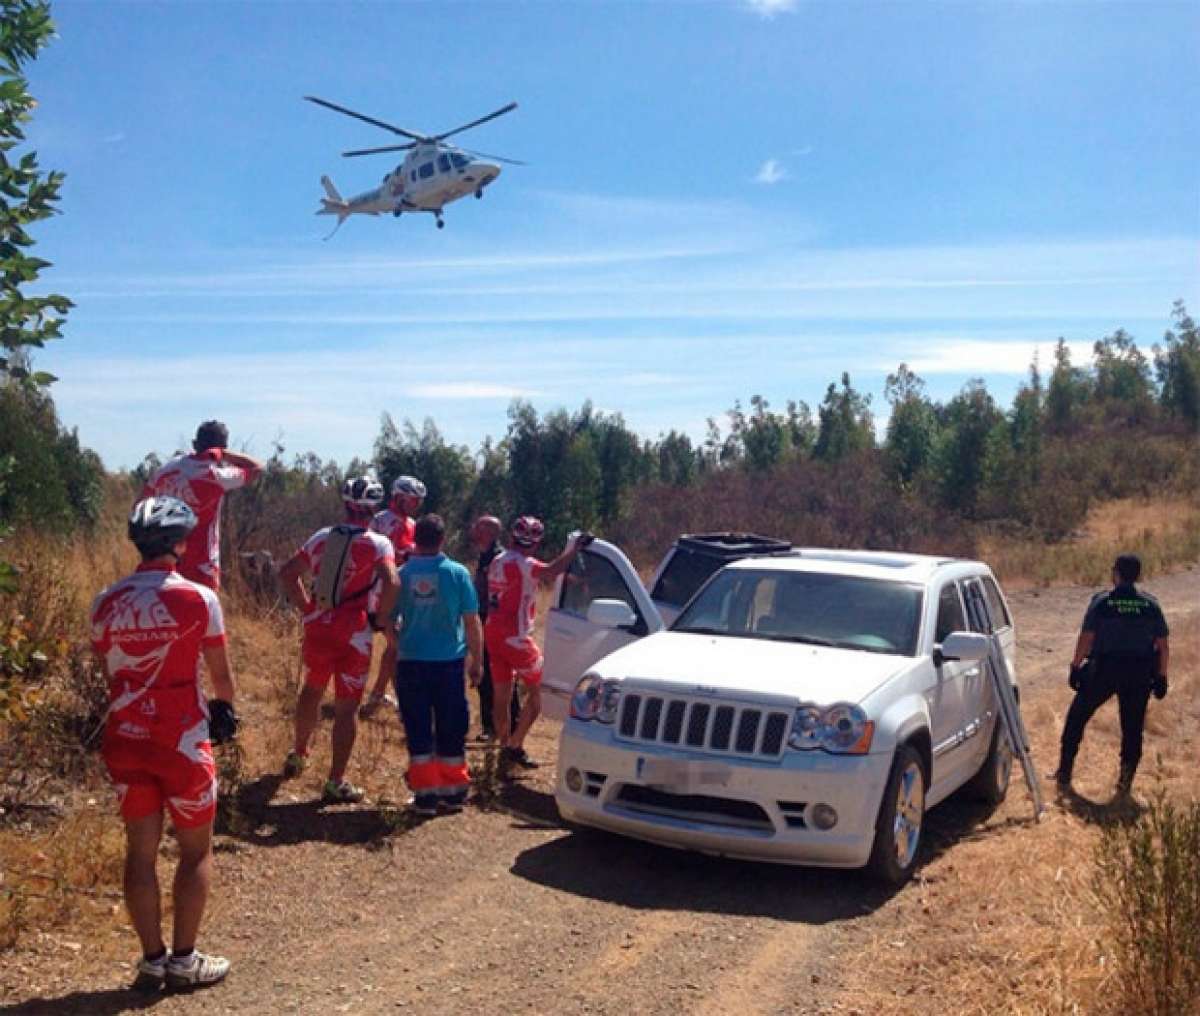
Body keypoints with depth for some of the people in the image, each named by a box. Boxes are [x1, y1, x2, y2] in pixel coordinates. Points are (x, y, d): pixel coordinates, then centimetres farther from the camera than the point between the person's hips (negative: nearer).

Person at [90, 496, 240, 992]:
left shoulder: (106, 602, 0)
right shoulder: (197, 598, -12)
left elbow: (108, 671, 8)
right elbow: (221, 675, -3)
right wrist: (224, 709, 17)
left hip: (125, 740, 4)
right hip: (181, 741, -4)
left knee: (141, 850, 12)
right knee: (196, 850, 11)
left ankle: (152, 959, 20)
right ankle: (184, 960, 15)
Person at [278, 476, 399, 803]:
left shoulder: (322, 537, 7)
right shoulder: (378, 544, -9)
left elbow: (287, 573, 9)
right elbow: (390, 584, -24)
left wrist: (306, 608, 13)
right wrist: (379, 619, -10)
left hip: (317, 627, 5)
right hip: (354, 634, -5)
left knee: (312, 690, 26)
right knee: (347, 706, 2)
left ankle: (298, 754, 43)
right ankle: (336, 781, 4)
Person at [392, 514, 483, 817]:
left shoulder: (402, 574, -4)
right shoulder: (457, 573, -5)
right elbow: (472, 622, -2)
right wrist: (477, 661, 8)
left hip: (412, 662, 0)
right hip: (449, 661, 0)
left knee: (418, 731, 7)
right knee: (451, 729, 11)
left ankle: (426, 793, 8)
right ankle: (453, 791, 19)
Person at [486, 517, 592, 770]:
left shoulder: (498, 561, 11)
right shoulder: (523, 564, -16)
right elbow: (551, 572, -33)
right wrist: (574, 548, -24)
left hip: (493, 633, 8)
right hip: (515, 636, -8)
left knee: (501, 695, 12)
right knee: (537, 690, 4)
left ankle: (505, 748, 19)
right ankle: (515, 746, 0)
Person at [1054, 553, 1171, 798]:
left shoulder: (1101, 602, -8)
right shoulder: (1151, 604, 1)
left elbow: (1086, 638, -11)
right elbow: (1163, 645, 2)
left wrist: (1075, 667, -2)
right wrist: (1161, 677, 11)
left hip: (1103, 671, -2)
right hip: (1139, 676, 2)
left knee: (1076, 719, 13)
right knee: (1132, 729, 12)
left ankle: (1064, 774, 15)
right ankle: (1126, 781, 11)